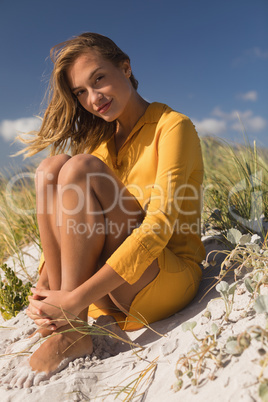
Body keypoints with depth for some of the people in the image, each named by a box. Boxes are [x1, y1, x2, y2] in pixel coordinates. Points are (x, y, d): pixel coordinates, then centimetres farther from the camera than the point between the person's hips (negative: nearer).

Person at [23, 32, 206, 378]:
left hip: (170, 278, -5)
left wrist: (76, 299, -25)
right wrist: (43, 289, -12)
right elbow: (65, 229, 6)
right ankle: (55, 315, -16)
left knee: (79, 168, -21)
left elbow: (160, 226, -21)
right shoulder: (103, 142, 12)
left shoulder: (172, 126, -7)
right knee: (50, 168, -11)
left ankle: (72, 330, -21)